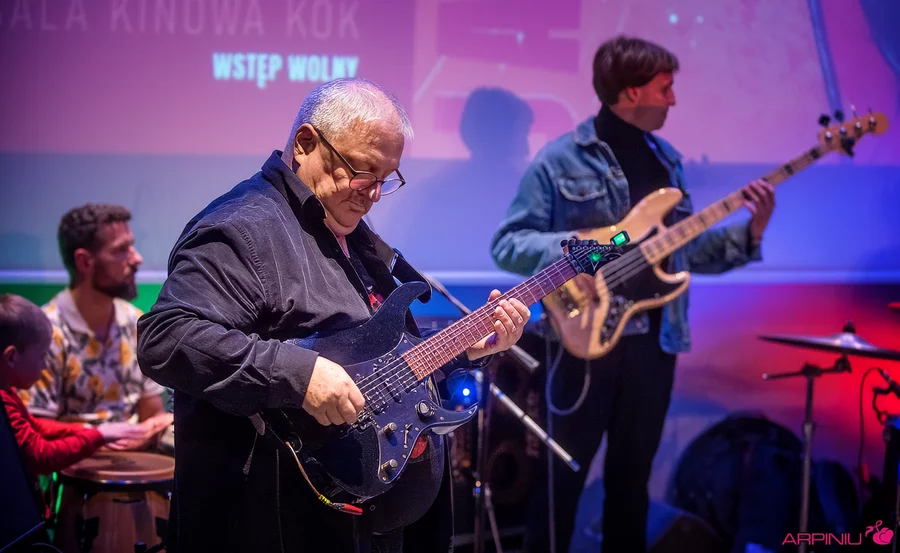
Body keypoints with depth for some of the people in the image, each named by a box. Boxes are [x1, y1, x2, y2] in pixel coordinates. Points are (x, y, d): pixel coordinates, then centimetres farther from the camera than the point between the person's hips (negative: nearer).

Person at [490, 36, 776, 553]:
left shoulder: (667, 159, 12)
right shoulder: (562, 159, -7)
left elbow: (684, 250, 14)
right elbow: (507, 243, -8)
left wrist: (749, 231, 1)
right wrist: (565, 248, -25)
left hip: (654, 340, 6)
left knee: (632, 475, 14)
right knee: (564, 474, 0)